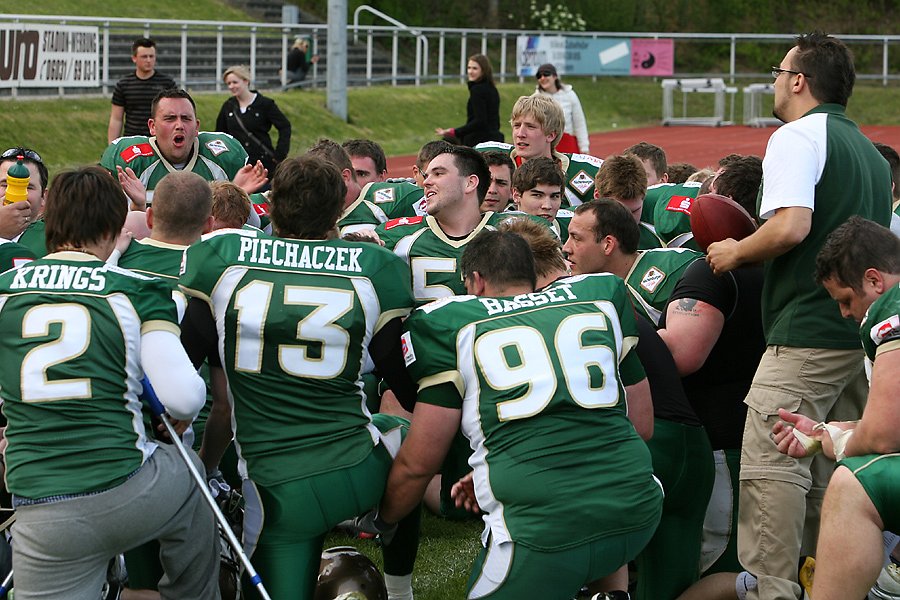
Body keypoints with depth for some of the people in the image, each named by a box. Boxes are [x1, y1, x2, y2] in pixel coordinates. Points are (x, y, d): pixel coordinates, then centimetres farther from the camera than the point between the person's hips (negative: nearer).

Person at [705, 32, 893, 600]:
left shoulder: (798, 137, -7)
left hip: (807, 333, -9)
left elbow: (791, 227, -21)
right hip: (864, 331, 9)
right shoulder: (871, 152, 21)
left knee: (772, 465, -9)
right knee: (833, 471, 13)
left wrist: (735, 251, -5)